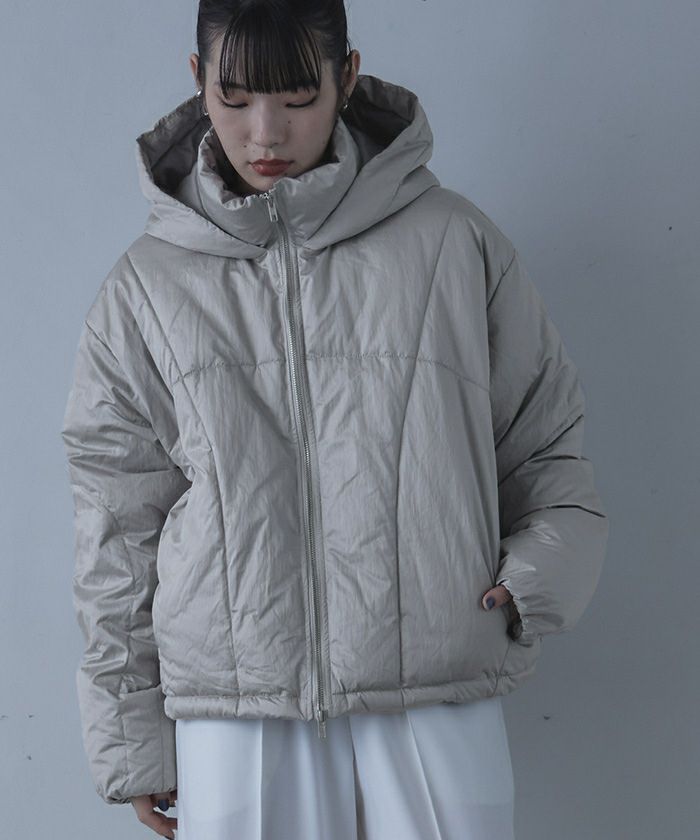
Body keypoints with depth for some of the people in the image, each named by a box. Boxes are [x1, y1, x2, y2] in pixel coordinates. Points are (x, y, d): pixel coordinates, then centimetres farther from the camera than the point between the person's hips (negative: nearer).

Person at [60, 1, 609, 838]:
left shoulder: (456, 243, 3)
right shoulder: (145, 287, 5)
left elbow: (546, 445, 11)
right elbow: (118, 522, 8)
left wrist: (537, 579, -6)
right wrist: (132, 742, 8)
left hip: (436, 703, 0)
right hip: (234, 720, 1)